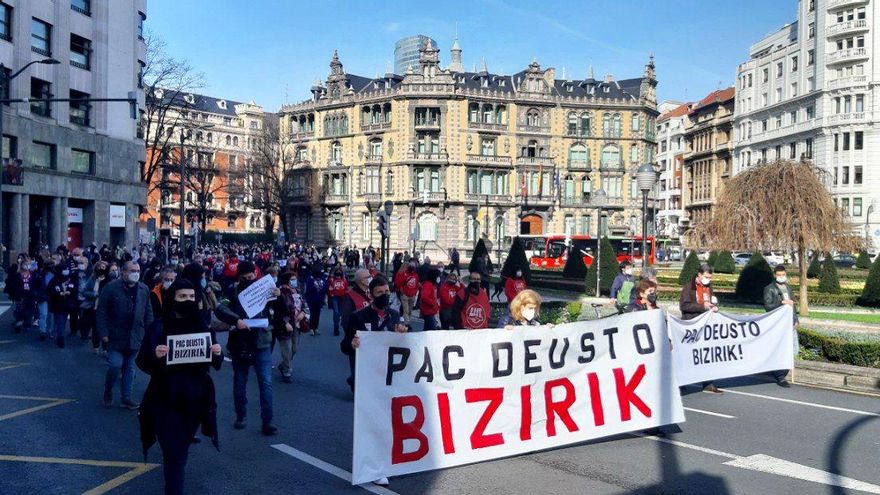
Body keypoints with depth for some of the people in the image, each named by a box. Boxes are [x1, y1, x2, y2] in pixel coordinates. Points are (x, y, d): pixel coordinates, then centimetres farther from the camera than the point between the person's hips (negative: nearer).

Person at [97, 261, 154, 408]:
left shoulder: (144, 290, 5)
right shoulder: (111, 288, -7)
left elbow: (148, 313, 10)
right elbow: (102, 312, -6)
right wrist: (104, 333, -11)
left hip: (135, 337, 4)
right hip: (116, 336, -4)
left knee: (129, 367, 10)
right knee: (115, 365, -7)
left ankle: (126, 397, 19)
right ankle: (108, 391, 19)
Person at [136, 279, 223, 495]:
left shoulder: (202, 327, 2)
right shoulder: (158, 327, -6)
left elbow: (215, 364, 7)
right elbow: (142, 363, -7)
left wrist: (217, 354, -15)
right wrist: (155, 355, -27)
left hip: (195, 399, 3)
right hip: (166, 399, -3)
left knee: (181, 449, 19)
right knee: (173, 453, -8)